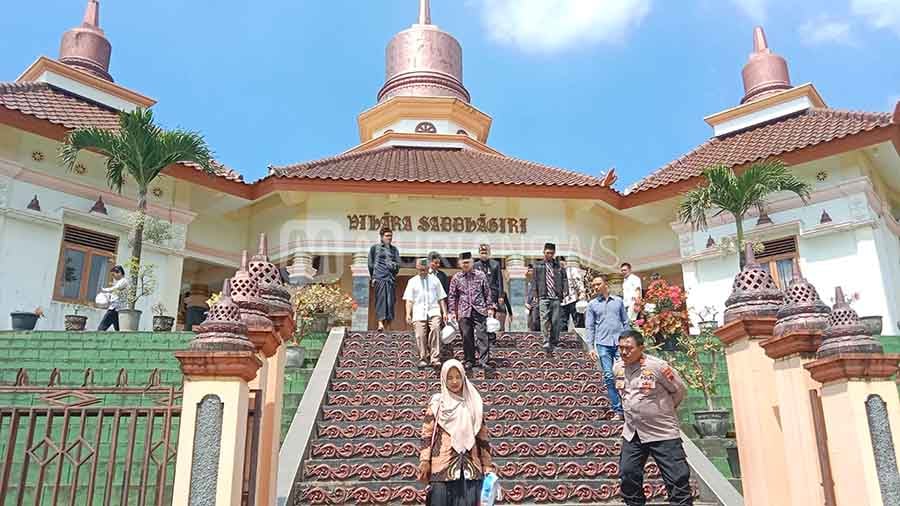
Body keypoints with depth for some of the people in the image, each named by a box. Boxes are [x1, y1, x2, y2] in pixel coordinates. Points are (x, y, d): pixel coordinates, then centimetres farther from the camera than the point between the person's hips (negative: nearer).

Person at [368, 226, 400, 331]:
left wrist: (393, 265, -4)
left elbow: (398, 264, 15)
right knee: (381, 298, -16)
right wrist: (373, 277, 1)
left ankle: (387, 326, 4)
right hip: (379, 277, -3)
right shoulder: (375, 248, 9)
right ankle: (380, 323, -25)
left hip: (391, 278, 4)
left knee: (390, 300, -1)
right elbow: (371, 264, 7)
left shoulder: (394, 249, 19)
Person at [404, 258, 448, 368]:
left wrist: (444, 312, 9)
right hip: (419, 313, 1)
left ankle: (435, 359, -22)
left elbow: (441, 298, 16)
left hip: (434, 311, -1)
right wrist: (408, 314, -1)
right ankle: (423, 359, 9)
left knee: (435, 329, -23)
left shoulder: (434, 279, 15)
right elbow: (409, 300, 9)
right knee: (420, 336, -9)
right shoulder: (412, 281, 13)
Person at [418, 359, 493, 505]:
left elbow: (482, 435, 11)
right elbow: (427, 433, 0)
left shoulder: (474, 403, 9)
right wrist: (424, 461, -9)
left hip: (470, 466, 2)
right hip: (443, 466, -2)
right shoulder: (436, 402, 3)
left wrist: (488, 465, 9)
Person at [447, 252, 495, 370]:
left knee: (482, 334, -7)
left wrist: (490, 307, 5)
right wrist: (452, 311, 3)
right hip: (464, 312, 1)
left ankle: (483, 360, -5)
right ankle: (469, 361, 13)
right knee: (466, 336, 3)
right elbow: (451, 296, 9)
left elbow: (487, 292, 9)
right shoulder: (456, 278, 7)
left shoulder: (480, 275, 7)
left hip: (479, 310, -1)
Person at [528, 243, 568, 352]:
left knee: (555, 320, 2)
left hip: (556, 297, 2)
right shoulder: (537, 265, 11)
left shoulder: (559, 266, 14)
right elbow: (534, 280, 8)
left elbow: (564, 279, 12)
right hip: (543, 297, -1)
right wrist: (535, 294, 1)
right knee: (544, 320, -11)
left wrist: (565, 291, -1)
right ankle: (546, 343, -13)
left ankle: (554, 342, 14)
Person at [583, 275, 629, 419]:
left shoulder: (618, 301, 11)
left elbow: (626, 322, 14)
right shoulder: (592, 304, 8)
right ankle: (617, 410, 3)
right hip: (603, 344, -1)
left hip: (620, 342, 1)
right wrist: (590, 347, -4)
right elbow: (589, 327, 5)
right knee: (609, 377, -3)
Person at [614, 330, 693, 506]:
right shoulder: (618, 367, 1)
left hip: (663, 433, -6)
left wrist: (665, 409, 7)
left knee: (678, 479, -2)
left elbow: (680, 390, -5)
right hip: (632, 434, 6)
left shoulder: (657, 366, -18)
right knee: (628, 476, 11)